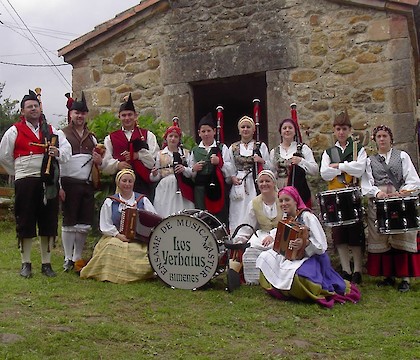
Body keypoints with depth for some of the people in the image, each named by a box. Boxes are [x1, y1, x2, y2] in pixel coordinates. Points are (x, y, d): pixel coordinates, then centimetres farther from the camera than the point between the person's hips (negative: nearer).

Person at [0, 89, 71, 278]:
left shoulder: (51, 131, 14)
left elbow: (67, 149, 8)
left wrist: (58, 152, -13)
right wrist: (19, 172, 11)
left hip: (48, 182, 3)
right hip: (25, 182, -2)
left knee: (48, 222, 5)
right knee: (25, 223, 1)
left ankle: (46, 263, 16)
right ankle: (26, 264, 13)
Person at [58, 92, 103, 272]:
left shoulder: (91, 138, 18)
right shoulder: (62, 134, 2)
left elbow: (97, 161, 26)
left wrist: (99, 161, 0)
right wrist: (58, 186, -13)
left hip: (88, 184, 5)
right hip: (70, 183, -5)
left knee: (85, 224, 6)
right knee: (69, 222, 1)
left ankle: (78, 258, 18)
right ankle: (68, 259, 10)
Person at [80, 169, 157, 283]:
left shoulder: (143, 200, 11)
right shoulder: (110, 202, 9)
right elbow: (105, 226, 3)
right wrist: (119, 235, -12)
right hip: (115, 237, 0)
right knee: (112, 248, -32)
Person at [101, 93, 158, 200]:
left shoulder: (148, 135, 12)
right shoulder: (110, 138, 16)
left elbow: (155, 161, 1)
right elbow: (105, 164, 7)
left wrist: (138, 155, -11)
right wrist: (117, 164, -12)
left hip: (143, 183, -1)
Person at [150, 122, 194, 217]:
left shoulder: (185, 153, 12)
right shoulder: (160, 154, 14)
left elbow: (192, 173, 3)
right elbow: (156, 177, 13)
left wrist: (184, 169, -15)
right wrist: (154, 174, -8)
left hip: (182, 191, 0)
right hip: (165, 191, 1)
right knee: (164, 215, -7)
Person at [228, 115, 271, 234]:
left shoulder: (261, 146, 11)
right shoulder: (233, 148, 14)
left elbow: (270, 167, 8)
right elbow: (229, 168, 14)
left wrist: (262, 161, -11)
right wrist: (232, 177, -5)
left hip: (256, 185, -1)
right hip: (239, 186, 1)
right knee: (239, 214, -4)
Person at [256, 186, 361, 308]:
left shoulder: (307, 217, -17)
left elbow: (321, 246, -21)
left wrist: (305, 243, -38)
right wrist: (272, 236, 12)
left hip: (310, 258, -8)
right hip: (289, 256, 8)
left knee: (293, 274, -37)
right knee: (265, 257, -7)